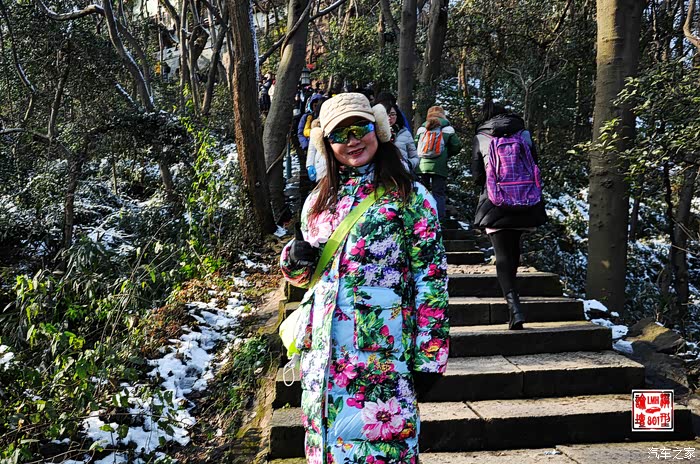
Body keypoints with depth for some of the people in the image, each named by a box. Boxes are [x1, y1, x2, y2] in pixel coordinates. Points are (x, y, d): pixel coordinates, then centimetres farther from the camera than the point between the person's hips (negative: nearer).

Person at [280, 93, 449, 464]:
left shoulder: (410, 196, -4)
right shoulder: (320, 199, 10)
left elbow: (430, 280, -6)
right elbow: (303, 272, 20)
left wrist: (428, 359, -8)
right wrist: (296, 258, -4)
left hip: (382, 351, -5)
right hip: (323, 350, 5)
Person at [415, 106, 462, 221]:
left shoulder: (421, 129, 9)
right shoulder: (447, 129, 4)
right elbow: (457, 146, 3)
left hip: (421, 165, 2)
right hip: (439, 167, -2)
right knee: (439, 194, 2)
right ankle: (438, 219, -3)